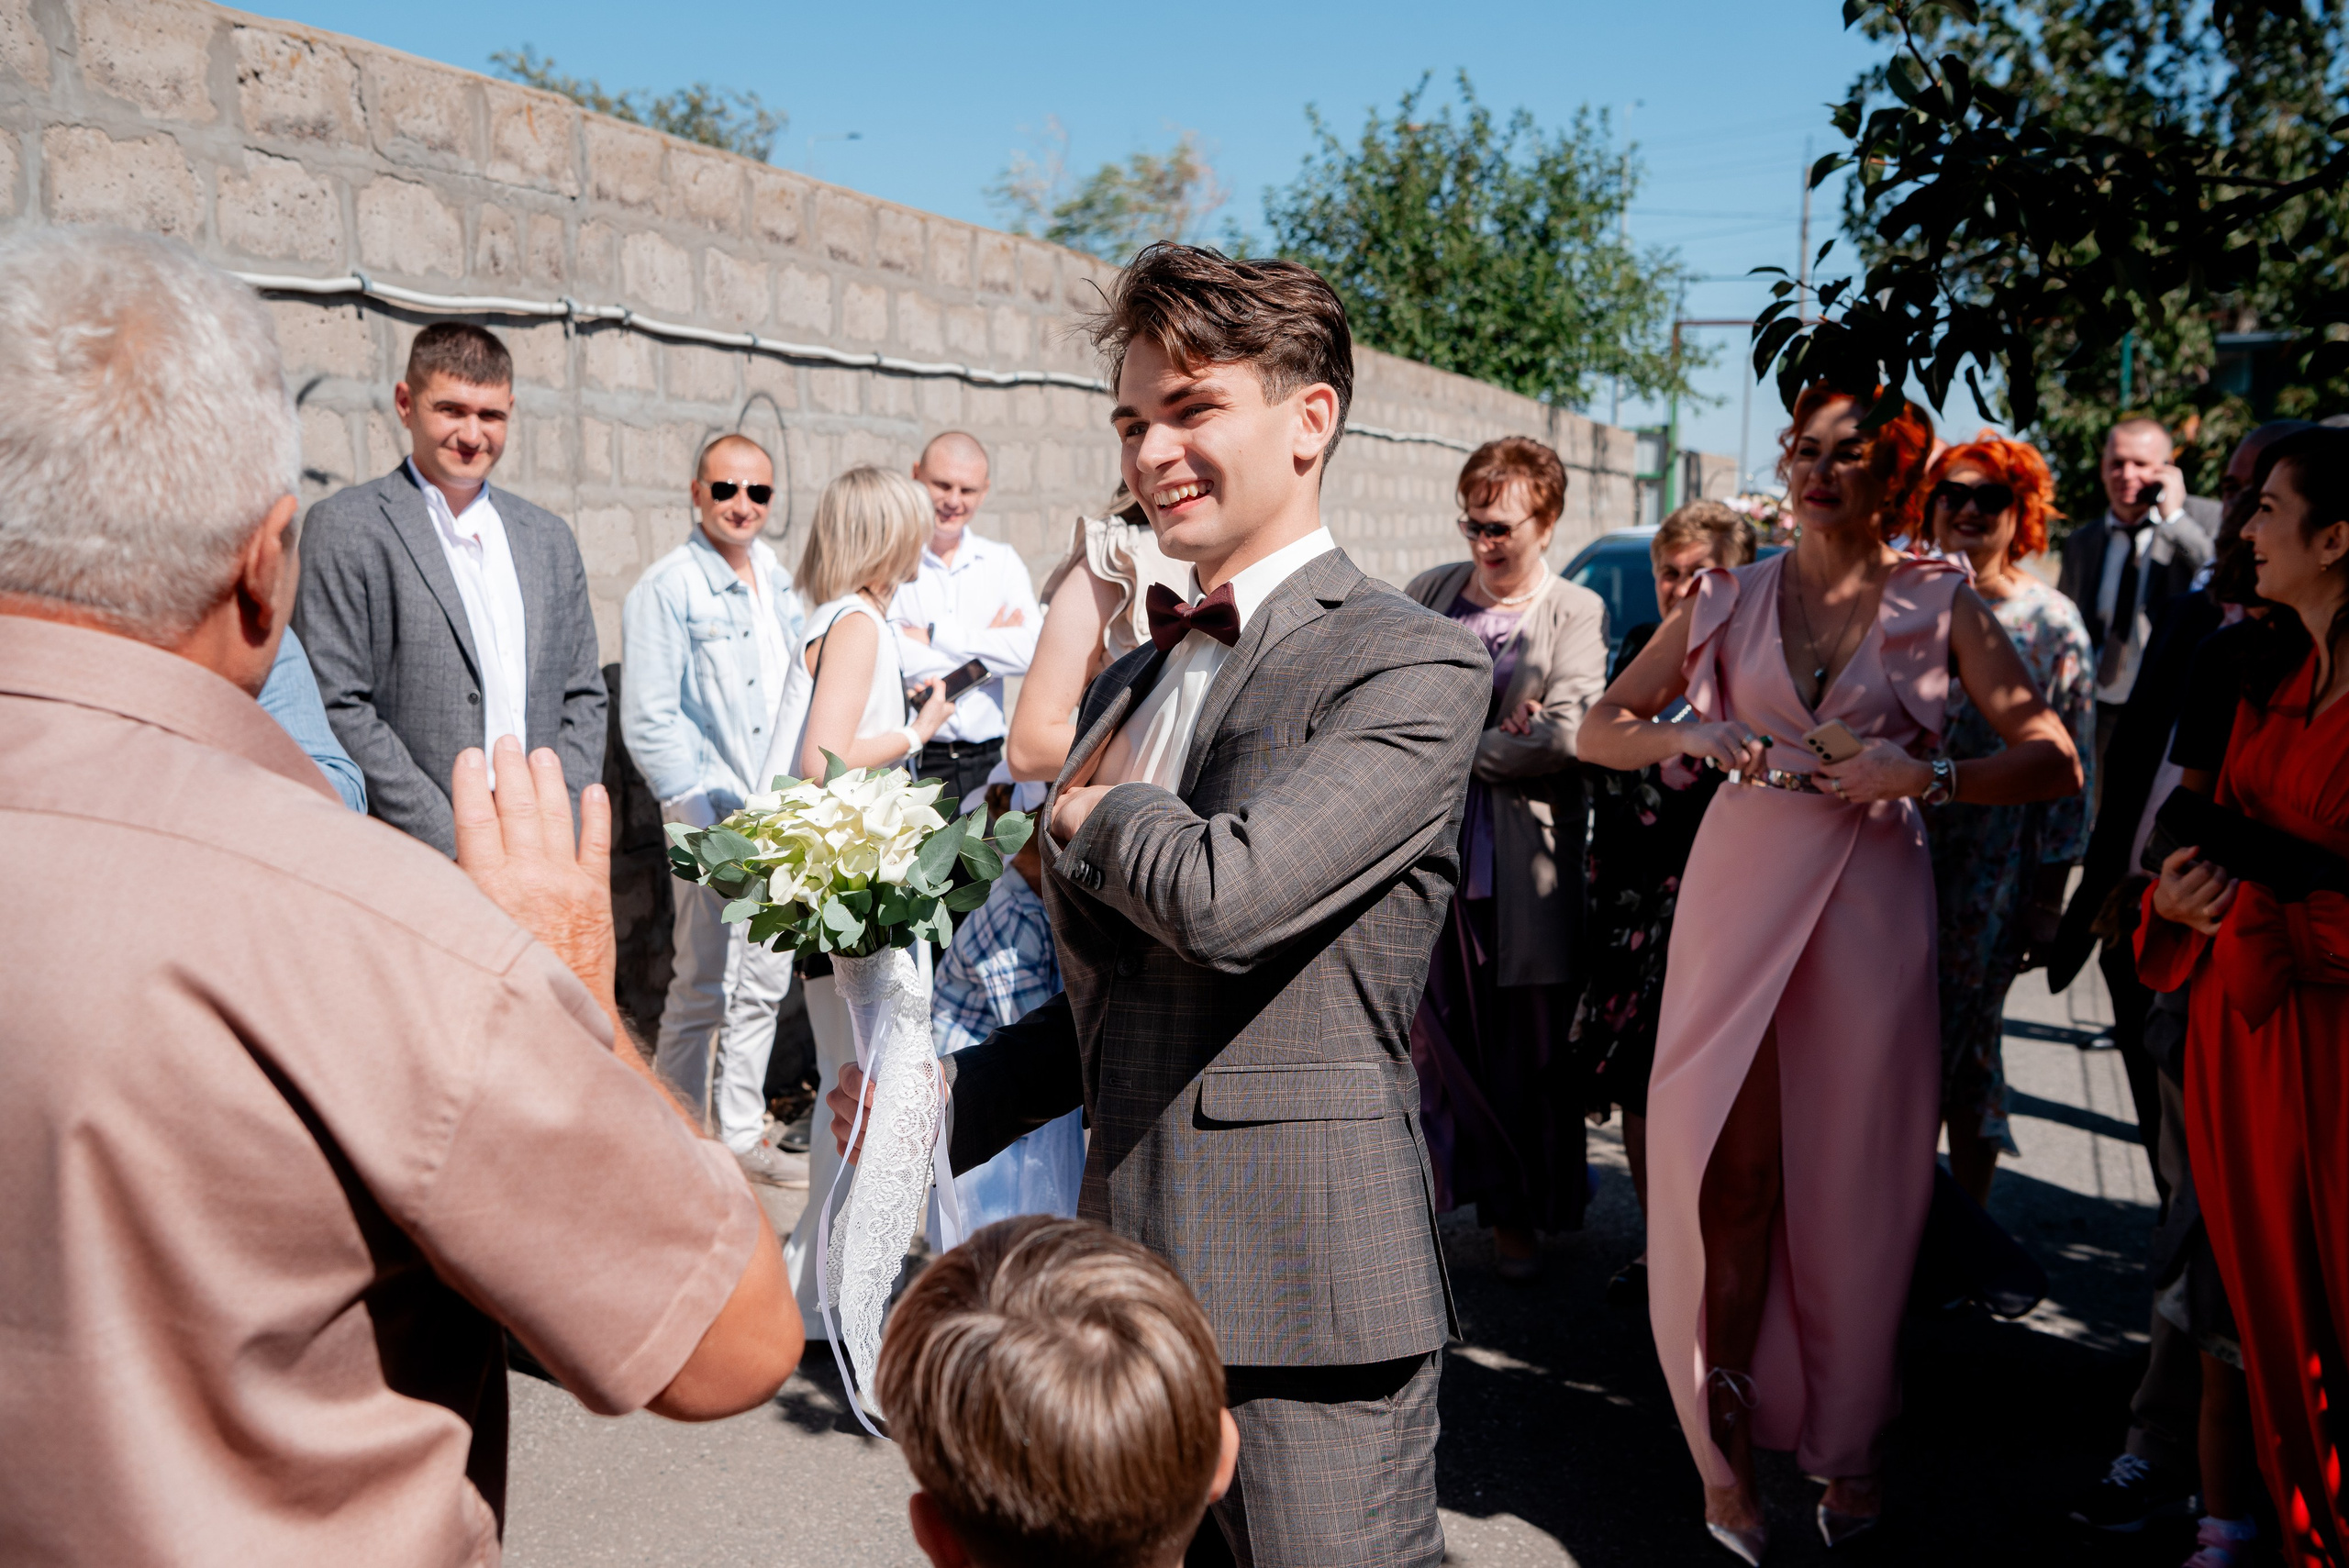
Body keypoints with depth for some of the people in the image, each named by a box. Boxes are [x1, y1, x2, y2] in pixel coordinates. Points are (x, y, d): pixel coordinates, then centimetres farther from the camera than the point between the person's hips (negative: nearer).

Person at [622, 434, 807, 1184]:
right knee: (704, 987, -2)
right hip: (712, 814, -7)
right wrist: (709, 806, -16)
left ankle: (741, 1134, 25)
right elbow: (648, 721, -12)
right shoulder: (667, 588, -8)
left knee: (764, 982, 13)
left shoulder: (779, 580, 13)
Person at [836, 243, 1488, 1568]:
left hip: (1305, 1284, -7)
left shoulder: (1415, 664, -11)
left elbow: (1222, 897, -26)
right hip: (1132, 1265, 8)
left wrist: (1087, 814, -7)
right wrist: (951, 1093, 10)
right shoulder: (1127, 684, 15)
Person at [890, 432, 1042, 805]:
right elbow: (886, 658, -14)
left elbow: (1033, 652, -4)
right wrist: (989, 645, -4)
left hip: (985, 761, 3)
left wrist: (935, 635, -8)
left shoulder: (1002, 561, 12)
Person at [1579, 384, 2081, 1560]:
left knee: (1856, 1173, 7)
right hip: (1741, 887, 1)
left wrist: (1924, 774, -18)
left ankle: (1848, 1439, 27)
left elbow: (2055, 762, -2)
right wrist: (1683, 737, -12)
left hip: (1872, 898, 0)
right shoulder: (1728, 599, 6)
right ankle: (1727, 1437, 17)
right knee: (1733, 1165, 1)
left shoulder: (1941, 604, 3)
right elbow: (1599, 730, 7)